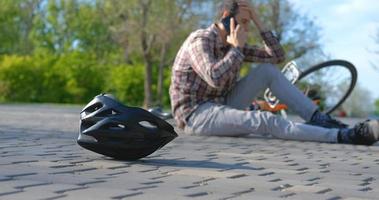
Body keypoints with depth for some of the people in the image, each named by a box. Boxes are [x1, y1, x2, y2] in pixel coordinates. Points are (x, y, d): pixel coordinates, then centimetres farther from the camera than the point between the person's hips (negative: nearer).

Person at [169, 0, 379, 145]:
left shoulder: (232, 44, 9)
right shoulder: (200, 41, -16)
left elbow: (278, 56, 6)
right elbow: (215, 78, -34)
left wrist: (258, 22, -1)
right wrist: (237, 48, -21)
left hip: (220, 107, 9)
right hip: (196, 115, -8)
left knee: (268, 71, -2)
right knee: (266, 121, -28)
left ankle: (319, 119, -9)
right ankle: (343, 136, -32)